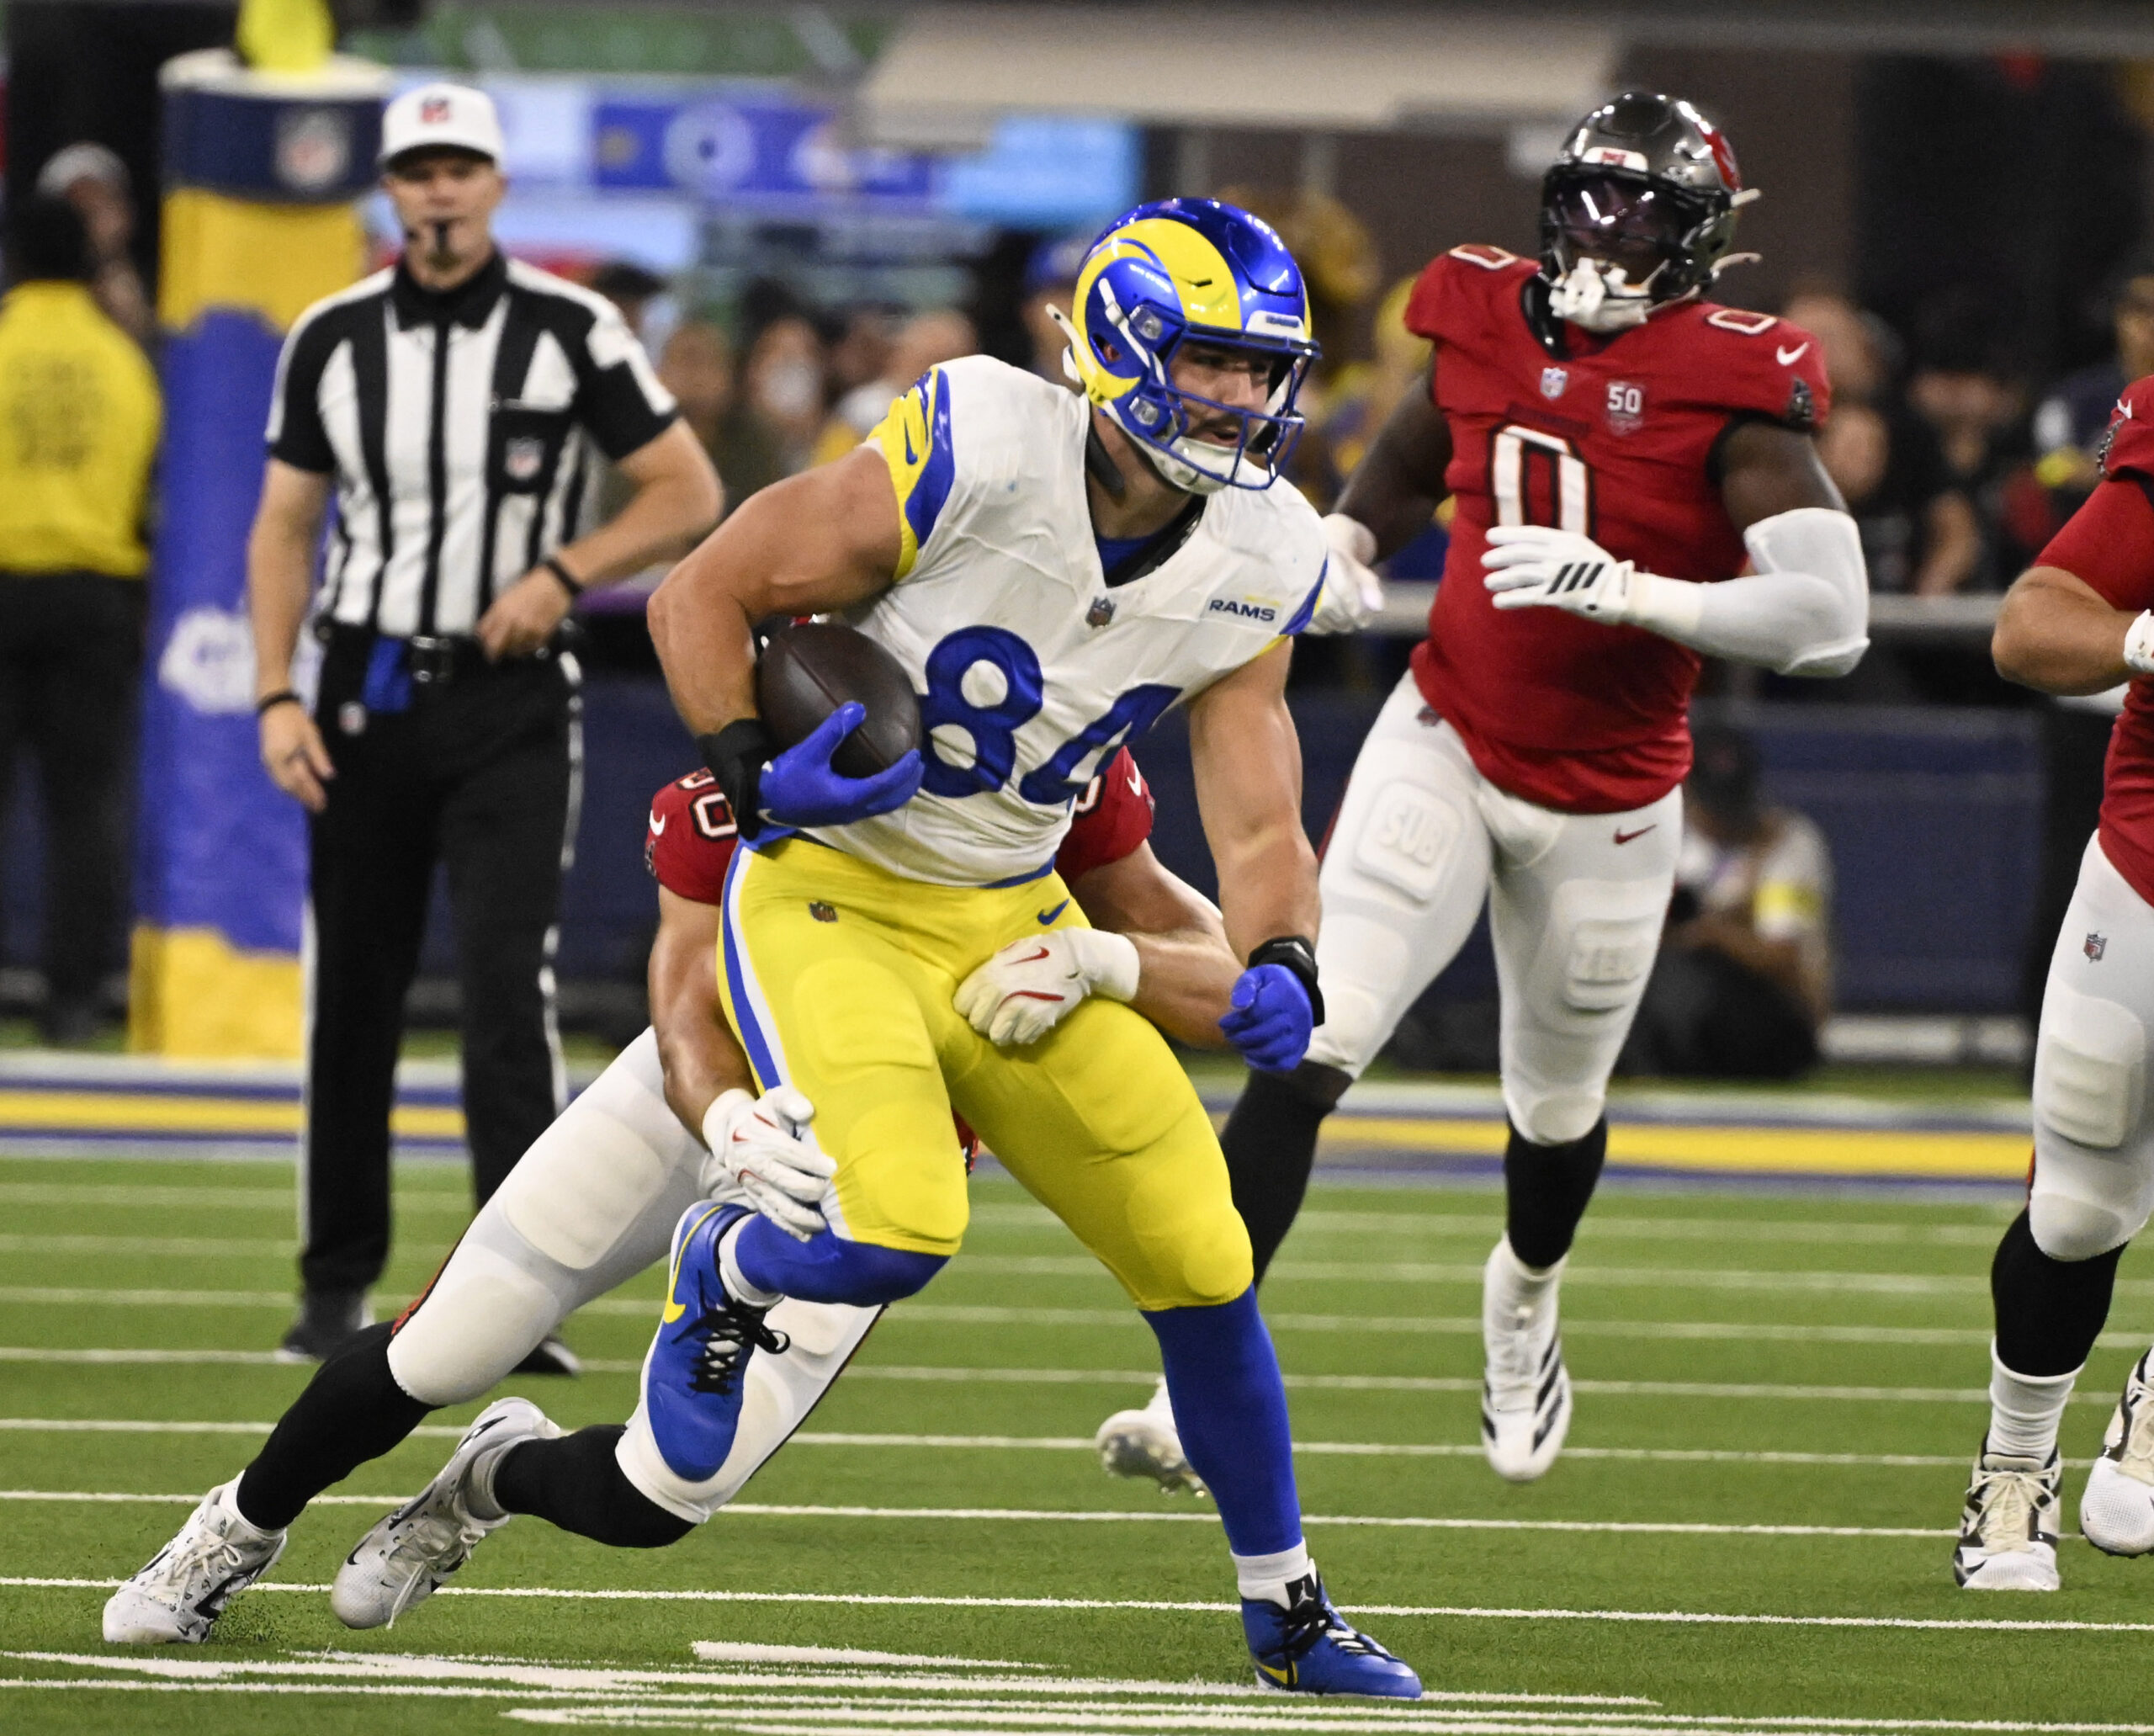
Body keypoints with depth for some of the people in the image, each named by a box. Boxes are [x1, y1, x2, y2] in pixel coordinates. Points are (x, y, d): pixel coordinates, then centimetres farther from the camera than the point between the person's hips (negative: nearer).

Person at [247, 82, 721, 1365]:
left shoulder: (570, 332, -3)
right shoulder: (334, 339, 5)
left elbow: (689, 494, 1)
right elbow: (286, 525, 10)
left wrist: (562, 572, -13)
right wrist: (278, 697, 0)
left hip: (511, 703, -3)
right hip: (366, 693, 3)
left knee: (510, 986, -13)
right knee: (351, 1001, 6)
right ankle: (340, 1282, 19)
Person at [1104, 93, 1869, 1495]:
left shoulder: (1735, 390, -17)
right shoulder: (1492, 327, -3)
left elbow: (1831, 618, -25)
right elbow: (1401, 474, 20)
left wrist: (1623, 592, -32)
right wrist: (1332, 557, -1)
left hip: (1606, 800, -2)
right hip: (1444, 747, 2)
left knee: (1559, 1104, 18)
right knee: (1311, 1046, -17)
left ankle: (1525, 1298, 51)